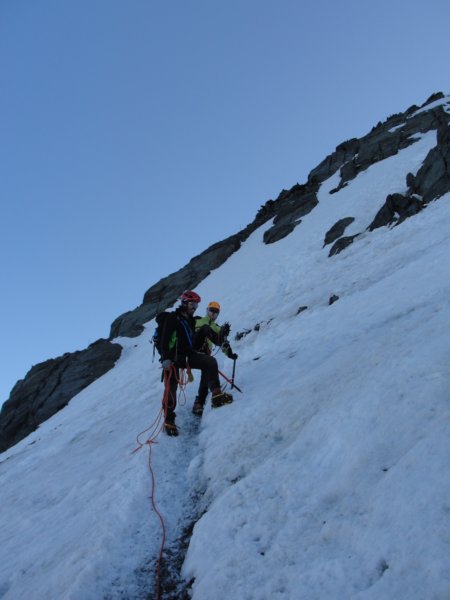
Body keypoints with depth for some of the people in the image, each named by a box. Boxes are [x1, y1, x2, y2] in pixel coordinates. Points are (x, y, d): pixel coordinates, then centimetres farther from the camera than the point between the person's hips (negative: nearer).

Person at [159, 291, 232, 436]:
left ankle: (217, 394, -18)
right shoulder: (172, 318, -6)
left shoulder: (191, 320, 17)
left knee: (211, 361, -14)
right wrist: (165, 358, -25)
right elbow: (164, 339, -15)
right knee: (171, 388, -5)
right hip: (173, 357, -6)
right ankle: (168, 420, 6)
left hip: (188, 355, 6)